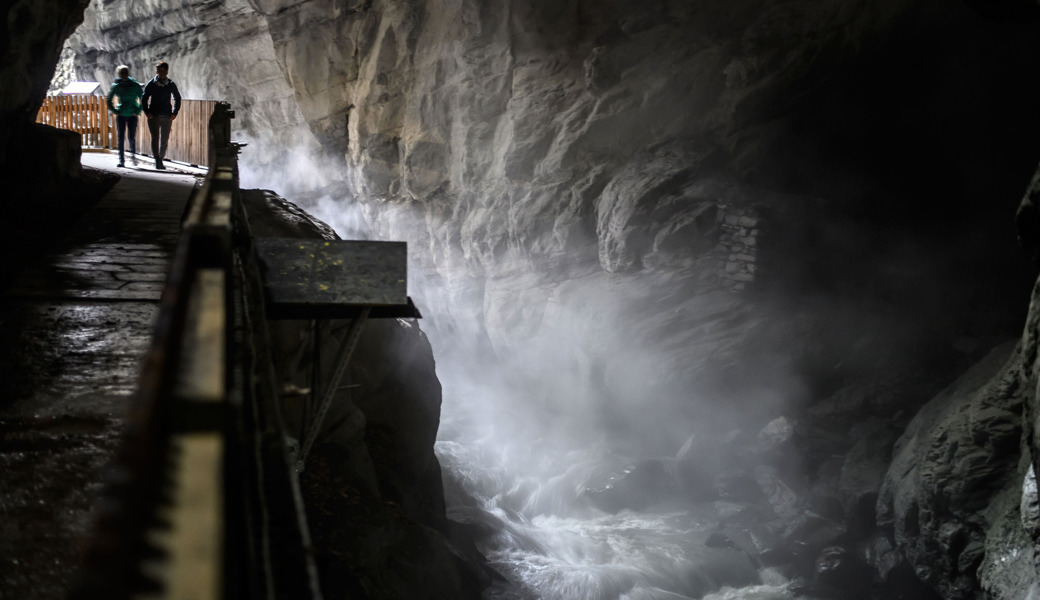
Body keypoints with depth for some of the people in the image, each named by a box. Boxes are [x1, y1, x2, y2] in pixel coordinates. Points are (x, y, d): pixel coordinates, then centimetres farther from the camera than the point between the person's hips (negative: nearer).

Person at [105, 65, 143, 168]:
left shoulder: (135, 85, -1)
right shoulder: (116, 86, 1)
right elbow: (109, 101, 9)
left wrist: (137, 111, 0)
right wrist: (115, 112, 2)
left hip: (132, 116, -1)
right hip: (121, 116, 1)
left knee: (132, 137, -5)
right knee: (121, 137, -3)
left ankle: (133, 154, 22)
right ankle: (121, 160, 2)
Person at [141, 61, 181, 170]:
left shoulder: (171, 85, 5)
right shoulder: (151, 84, 1)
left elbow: (177, 98, 16)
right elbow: (144, 99, 8)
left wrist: (174, 113, 6)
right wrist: (147, 112, -4)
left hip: (167, 116, 2)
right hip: (154, 116, -2)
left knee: (164, 139, 4)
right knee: (155, 137, -10)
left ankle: (160, 160, 15)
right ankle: (157, 160, -11)